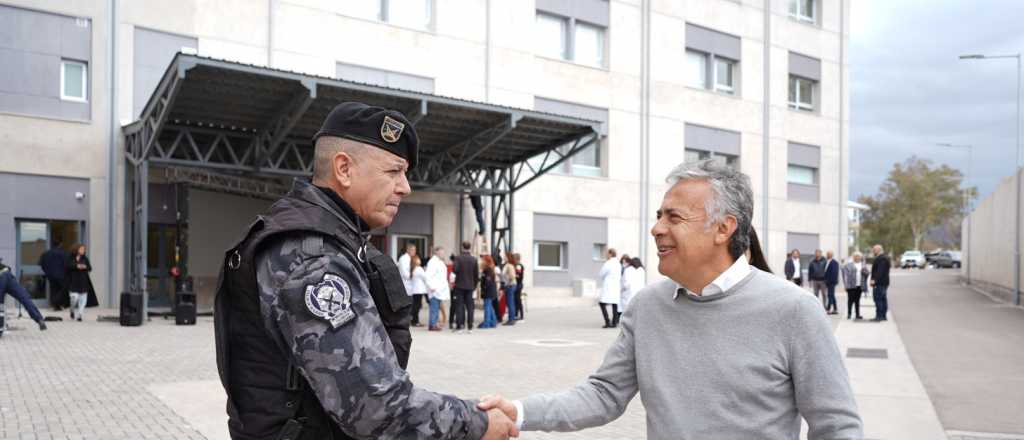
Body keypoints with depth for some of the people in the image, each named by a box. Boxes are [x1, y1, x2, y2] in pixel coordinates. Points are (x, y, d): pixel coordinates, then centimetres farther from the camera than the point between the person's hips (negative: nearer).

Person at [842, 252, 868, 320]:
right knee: (851, 299, -5)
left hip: (859, 285, 4)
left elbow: (867, 273, 11)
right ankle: (849, 314, -1)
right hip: (851, 285, -4)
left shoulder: (862, 264, 16)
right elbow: (845, 272, -4)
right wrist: (846, 284, -11)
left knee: (857, 300, 8)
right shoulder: (849, 264, 1)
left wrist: (864, 271, -12)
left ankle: (857, 314, 12)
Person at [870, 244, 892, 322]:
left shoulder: (881, 258, -16)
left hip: (879, 282, -11)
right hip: (884, 282, 11)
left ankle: (879, 316, -11)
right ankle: (883, 316, 17)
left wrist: (874, 280, -25)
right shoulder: (885, 257, 19)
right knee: (883, 299, 12)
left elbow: (880, 271, -25)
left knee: (878, 299, -10)